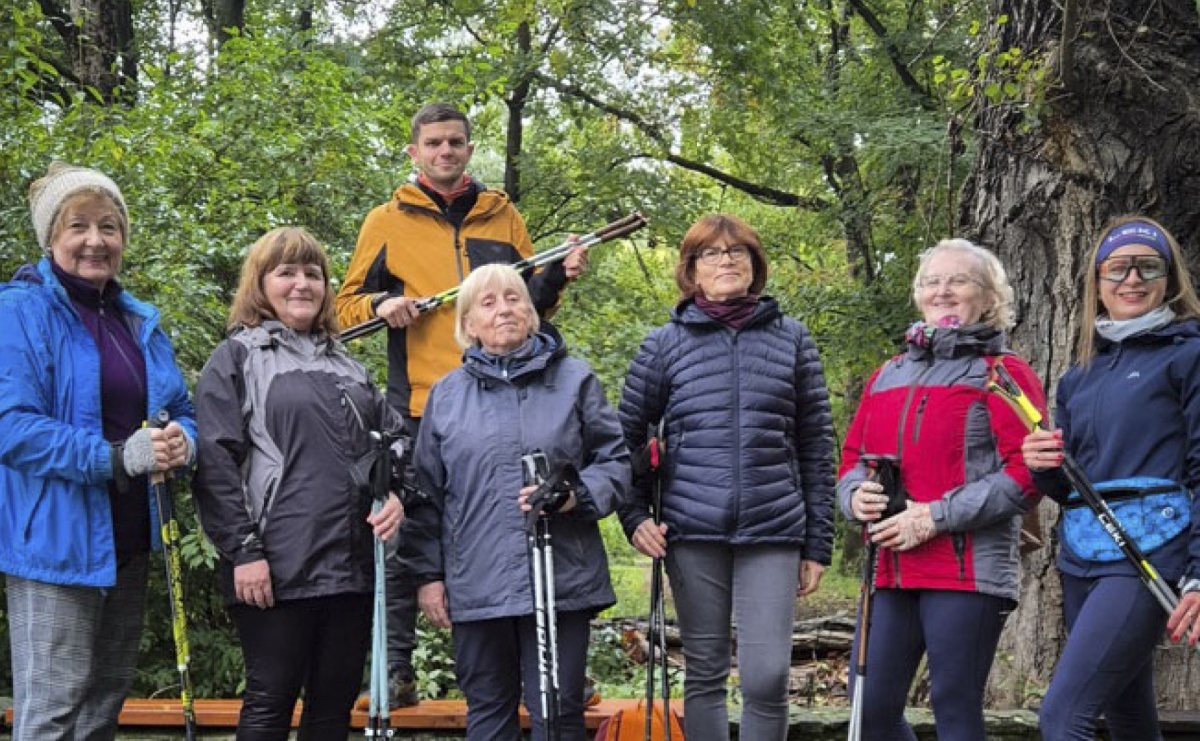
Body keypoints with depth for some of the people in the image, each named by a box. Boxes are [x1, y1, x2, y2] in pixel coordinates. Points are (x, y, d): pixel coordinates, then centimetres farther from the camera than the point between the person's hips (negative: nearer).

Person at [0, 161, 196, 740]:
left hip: (129, 540, 8)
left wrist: (181, 441, -8)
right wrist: (118, 457, -26)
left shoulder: (140, 322, 14)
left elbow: (181, 410, 17)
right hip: (57, 538, -8)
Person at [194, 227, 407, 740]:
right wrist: (244, 550, -13)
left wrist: (396, 493, 3)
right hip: (277, 568, -6)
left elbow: (394, 435, 24)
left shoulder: (345, 364, 20)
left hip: (353, 564, 6)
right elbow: (215, 462, -6)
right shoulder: (236, 358, 2)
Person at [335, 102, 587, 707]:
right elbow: (347, 305, 12)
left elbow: (529, 304, 20)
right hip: (418, 406, -1)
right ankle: (396, 668, 7)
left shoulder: (503, 217, 15)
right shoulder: (388, 221, 9)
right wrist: (382, 305, -10)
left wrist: (556, 277, 0)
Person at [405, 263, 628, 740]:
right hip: (475, 587, 2)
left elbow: (615, 461, 5)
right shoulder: (445, 395, 11)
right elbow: (427, 494, 11)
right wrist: (428, 574, 6)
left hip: (561, 580, -1)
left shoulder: (574, 380, 8)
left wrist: (575, 495, -14)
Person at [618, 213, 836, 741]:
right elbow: (627, 436, 12)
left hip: (773, 534, 0)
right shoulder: (665, 343, 7)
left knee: (766, 677, -8)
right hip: (693, 533, 0)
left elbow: (816, 446, 8)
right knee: (705, 675, 7)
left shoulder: (792, 339, 8)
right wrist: (635, 518, 0)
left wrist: (818, 543, 4)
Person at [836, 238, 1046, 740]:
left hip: (969, 571, -6)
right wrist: (856, 494, -2)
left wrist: (937, 517, -15)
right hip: (890, 571, 6)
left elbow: (1026, 473, -10)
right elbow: (852, 458, 22)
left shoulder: (1003, 373, 0)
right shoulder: (886, 377, 19)